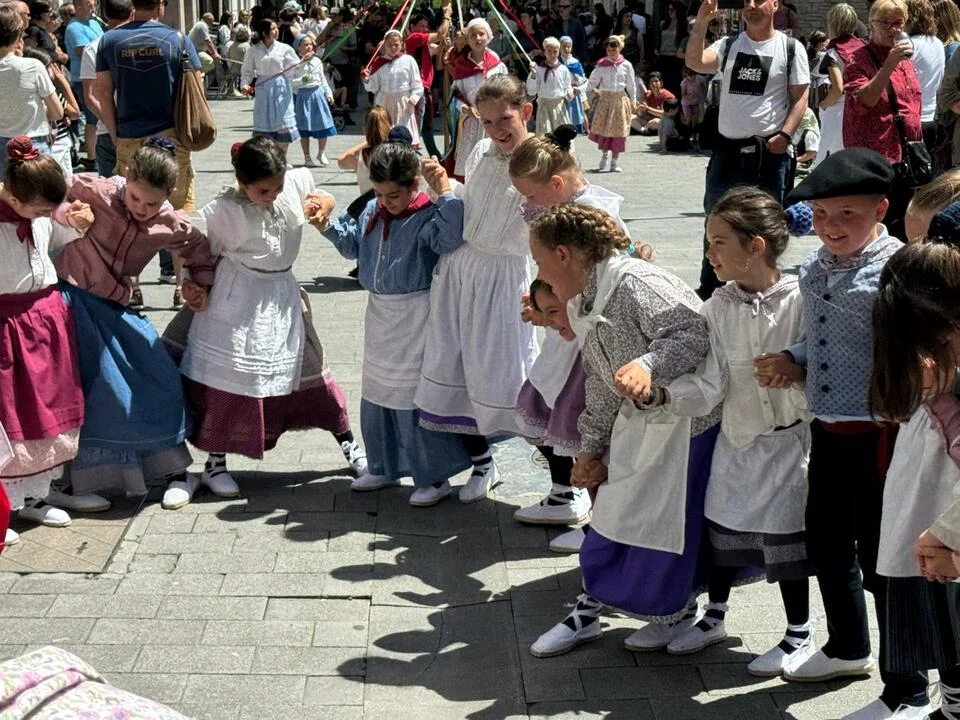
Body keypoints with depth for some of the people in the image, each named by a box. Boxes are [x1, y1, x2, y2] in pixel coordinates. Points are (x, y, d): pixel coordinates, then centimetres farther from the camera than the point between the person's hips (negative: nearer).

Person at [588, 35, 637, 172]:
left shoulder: (626, 65, 1)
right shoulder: (601, 65, 2)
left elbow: (631, 85, 7)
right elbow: (593, 80, 12)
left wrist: (633, 102, 8)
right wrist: (594, 89, -8)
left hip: (620, 99, -1)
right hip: (605, 99, 1)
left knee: (618, 131, 0)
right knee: (603, 129, -3)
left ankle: (615, 162, 7)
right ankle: (604, 159, 11)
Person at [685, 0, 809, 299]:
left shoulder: (790, 48, 0)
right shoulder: (728, 45, 7)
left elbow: (800, 97, -2)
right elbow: (694, 63, -9)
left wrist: (785, 134, -14)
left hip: (769, 151, -3)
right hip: (727, 148, 3)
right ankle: (707, 292, 25)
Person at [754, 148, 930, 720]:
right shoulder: (815, 269, 6)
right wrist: (793, 362, 1)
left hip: (878, 433, -8)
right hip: (828, 430, 8)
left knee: (878, 559, 2)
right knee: (826, 544, 22)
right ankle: (849, 649, 47)